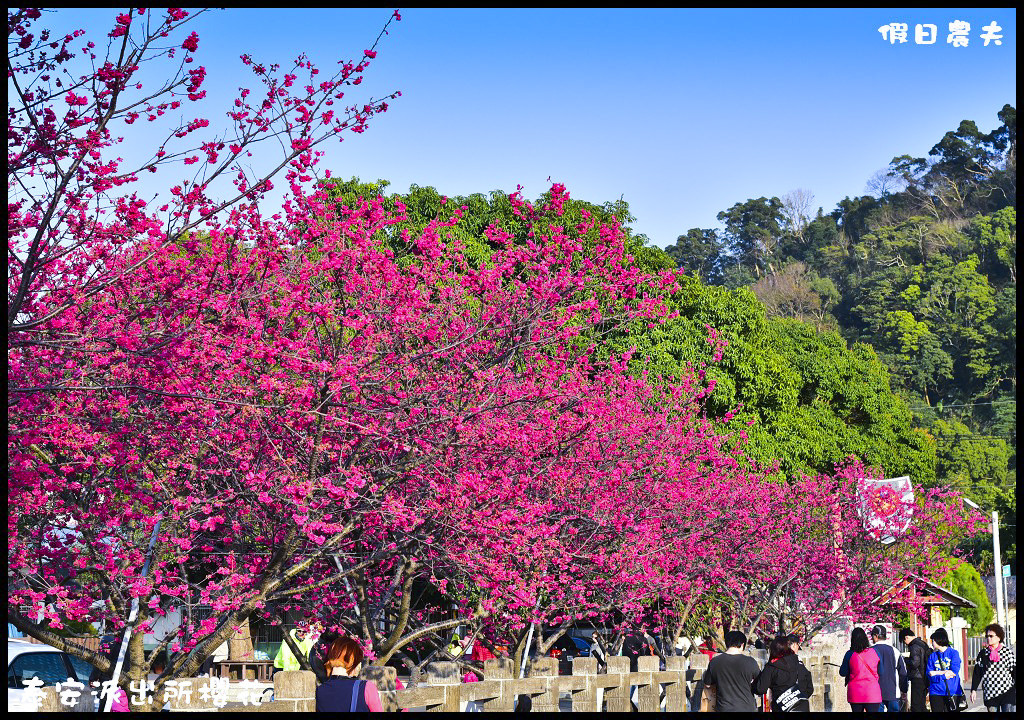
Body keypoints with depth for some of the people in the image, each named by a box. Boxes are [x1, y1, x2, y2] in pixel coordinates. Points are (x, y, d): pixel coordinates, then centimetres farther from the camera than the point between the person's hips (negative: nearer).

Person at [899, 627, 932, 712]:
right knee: (922, 705, 14)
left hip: (917, 679, -9)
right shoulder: (924, 644, 16)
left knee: (915, 706, -7)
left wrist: (906, 661, -4)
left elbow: (915, 663, -22)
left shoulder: (915, 646, -13)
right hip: (925, 679, 9)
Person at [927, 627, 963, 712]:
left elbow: (954, 672, -9)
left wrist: (936, 673, -6)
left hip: (951, 692, -3)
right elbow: (929, 675, 1)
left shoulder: (953, 653, 3)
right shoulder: (932, 656, 11)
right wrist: (944, 676, -14)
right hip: (936, 692, 3)